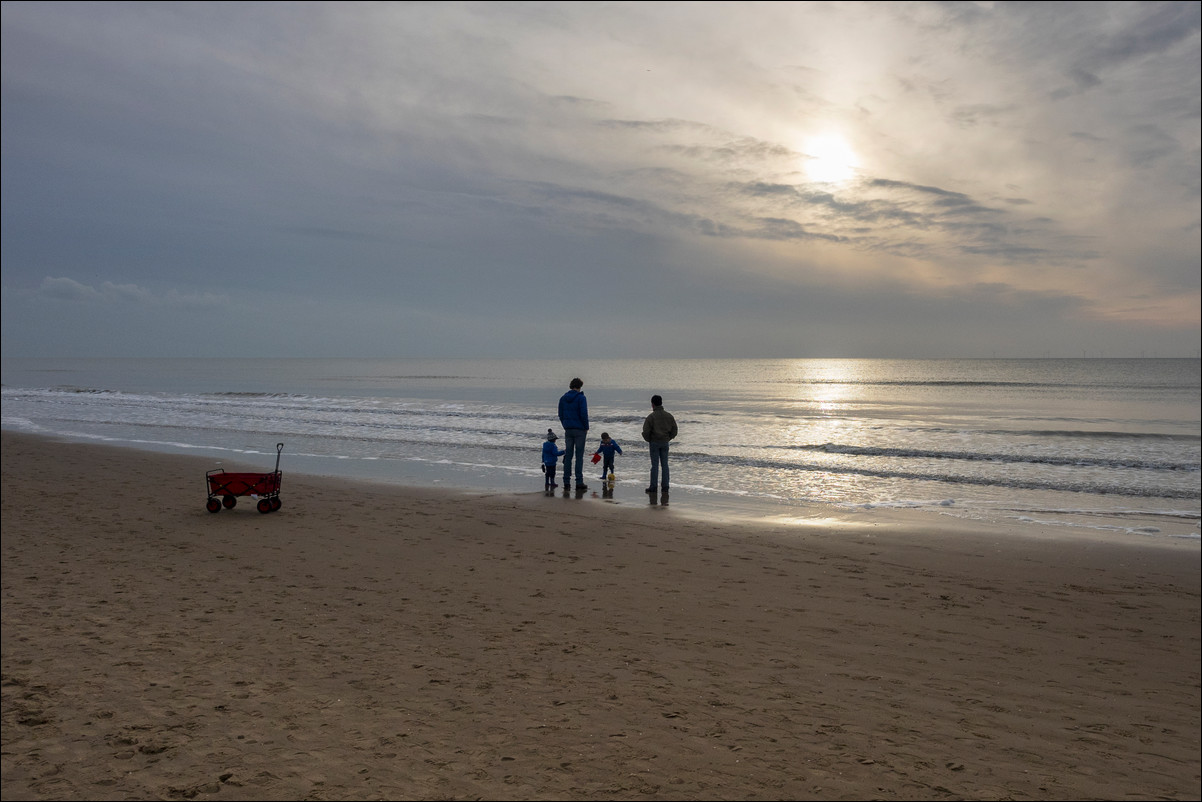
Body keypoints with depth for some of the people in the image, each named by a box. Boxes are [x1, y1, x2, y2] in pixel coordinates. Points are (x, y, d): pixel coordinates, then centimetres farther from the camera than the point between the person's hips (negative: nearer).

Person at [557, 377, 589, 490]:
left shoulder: (563, 398, 8)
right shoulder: (581, 398, -9)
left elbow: (560, 414, 10)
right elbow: (584, 414, -13)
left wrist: (566, 427, 16)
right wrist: (586, 428, -2)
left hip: (568, 430, 5)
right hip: (579, 430, -5)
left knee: (568, 456, 8)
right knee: (579, 456, -2)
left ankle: (566, 482, 7)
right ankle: (579, 482, -4)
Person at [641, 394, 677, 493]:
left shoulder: (651, 417, -11)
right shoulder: (669, 416, 4)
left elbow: (646, 432, -12)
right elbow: (674, 429, 7)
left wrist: (649, 440, 5)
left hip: (654, 443, -4)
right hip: (665, 442, 4)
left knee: (655, 465, -1)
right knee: (665, 464, 8)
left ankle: (653, 487, 0)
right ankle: (665, 486, 8)